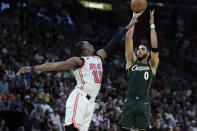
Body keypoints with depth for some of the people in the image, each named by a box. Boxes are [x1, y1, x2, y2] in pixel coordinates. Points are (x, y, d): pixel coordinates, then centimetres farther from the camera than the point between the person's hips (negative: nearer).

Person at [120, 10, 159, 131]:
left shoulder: (152, 65, 10)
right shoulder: (132, 61, 14)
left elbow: (154, 46, -1)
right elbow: (128, 39, 9)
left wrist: (152, 25, 2)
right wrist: (134, 20, 9)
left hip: (143, 102, -2)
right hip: (130, 101, 2)